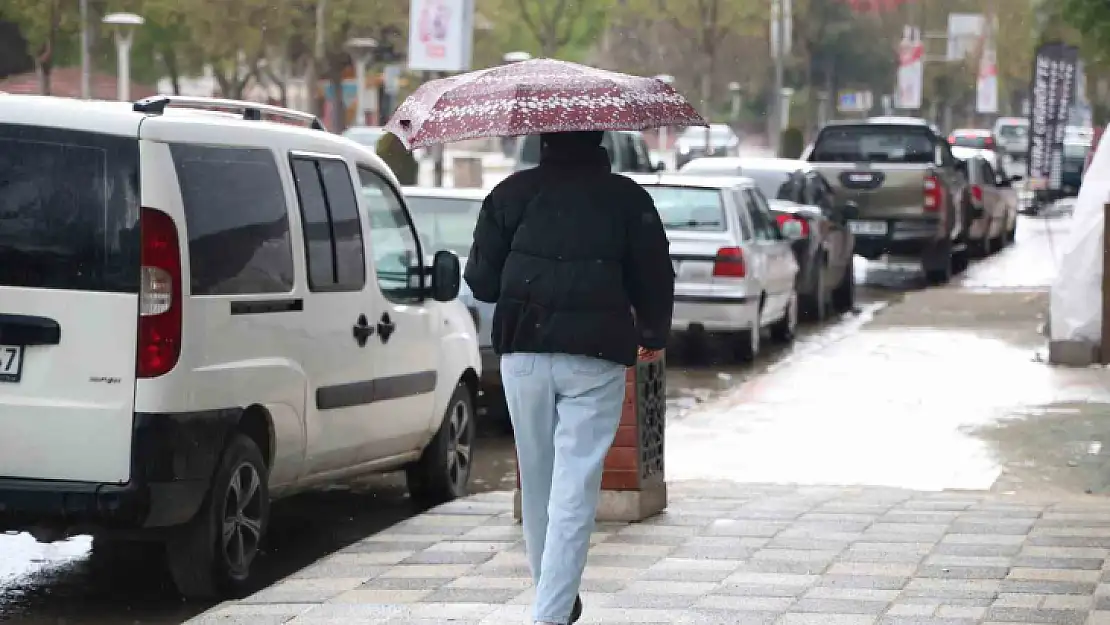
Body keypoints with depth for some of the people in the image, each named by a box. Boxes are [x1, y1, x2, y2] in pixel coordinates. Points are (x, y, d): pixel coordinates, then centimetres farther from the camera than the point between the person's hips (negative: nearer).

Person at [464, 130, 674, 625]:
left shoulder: (511, 194, 3)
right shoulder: (627, 199, 1)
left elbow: (481, 281, 5)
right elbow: (655, 280, 5)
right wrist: (654, 335, 24)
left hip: (523, 356, 2)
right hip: (595, 360, -2)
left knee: (537, 481, 16)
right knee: (575, 488, -4)